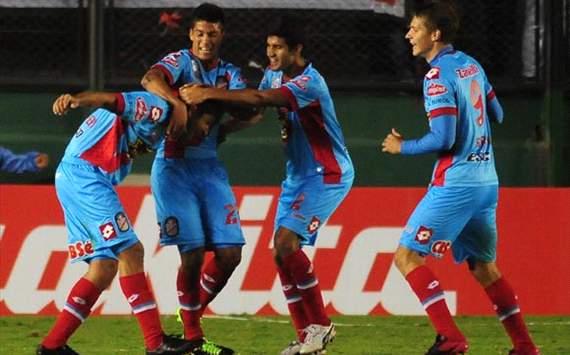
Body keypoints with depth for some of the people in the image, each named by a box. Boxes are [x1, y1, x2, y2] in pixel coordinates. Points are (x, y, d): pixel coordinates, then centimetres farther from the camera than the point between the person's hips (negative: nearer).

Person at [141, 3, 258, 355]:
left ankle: (195, 310, 22)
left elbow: (251, 111, -2)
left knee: (230, 253, -2)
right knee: (193, 252, -12)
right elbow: (151, 80, -25)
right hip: (174, 167, -5)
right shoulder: (180, 61, -3)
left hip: (210, 167, 5)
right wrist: (179, 102, -40)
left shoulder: (229, 73, 12)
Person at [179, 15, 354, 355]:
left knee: (286, 242, -20)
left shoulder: (309, 82, -22)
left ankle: (320, 324, -9)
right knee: (281, 253, 1)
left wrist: (209, 94, -34)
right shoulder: (274, 75, 6)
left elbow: (261, 99, -34)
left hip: (328, 174, -9)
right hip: (297, 176, 9)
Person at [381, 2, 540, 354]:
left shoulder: (439, 76, -14)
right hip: (486, 180, 9)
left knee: (408, 256, -6)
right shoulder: (471, 65, 11)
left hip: (455, 184, -9)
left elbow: (443, 139, -19)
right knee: (484, 266, 19)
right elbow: (496, 115, 21)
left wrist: (402, 147, -4)